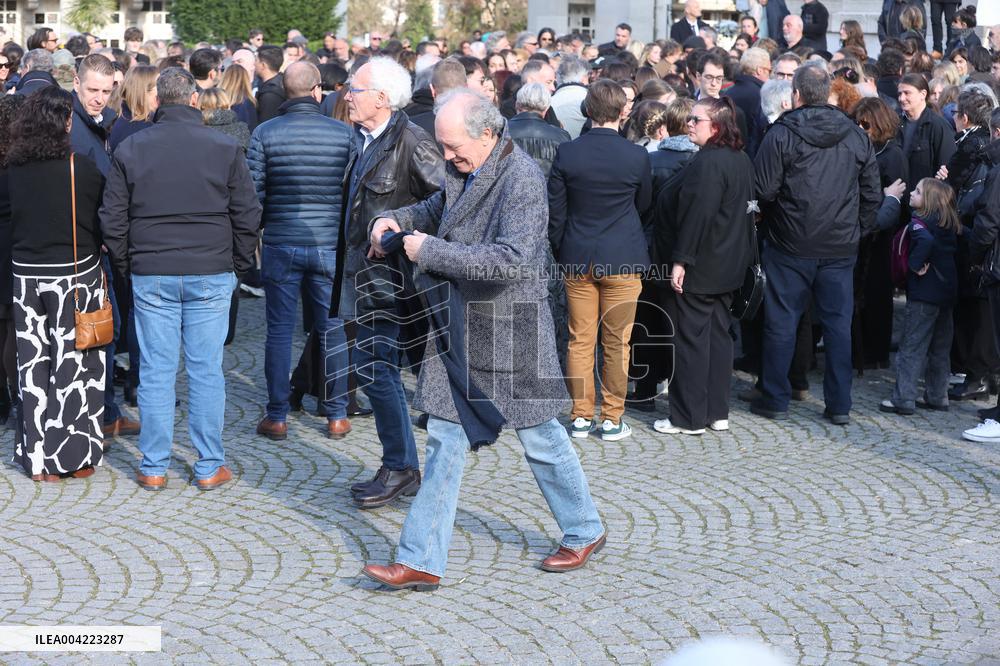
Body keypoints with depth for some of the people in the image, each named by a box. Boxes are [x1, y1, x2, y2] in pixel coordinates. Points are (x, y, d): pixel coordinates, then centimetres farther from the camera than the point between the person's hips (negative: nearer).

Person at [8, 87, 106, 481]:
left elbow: (12, 216, 9)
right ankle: (71, 456, 9)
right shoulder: (81, 168, -13)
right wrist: (96, 253, 13)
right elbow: (104, 219, -4)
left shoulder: (14, 168, -1)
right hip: (74, 275, -4)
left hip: (25, 275, 4)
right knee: (73, 366, 5)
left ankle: (36, 457, 16)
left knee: (33, 366, 10)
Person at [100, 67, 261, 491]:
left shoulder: (131, 149, 1)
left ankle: (153, 468, 11)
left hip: (151, 276, 1)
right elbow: (248, 214, 1)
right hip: (211, 274, -1)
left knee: (156, 372, 5)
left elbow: (113, 218, 4)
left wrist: (124, 265, 15)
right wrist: (238, 265, 13)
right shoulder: (225, 148, -2)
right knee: (206, 371, 4)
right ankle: (209, 468, 10)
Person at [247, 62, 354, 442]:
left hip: (280, 245, 0)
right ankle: (336, 416, 15)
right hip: (330, 245, 1)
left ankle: (277, 418, 11)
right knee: (332, 330, 10)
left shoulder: (265, 133, -5)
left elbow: (254, 192, -5)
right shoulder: (343, 133, -3)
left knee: (279, 331, 7)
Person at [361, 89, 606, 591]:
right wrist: (398, 220, 5)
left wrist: (429, 249, -25)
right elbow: (441, 208, 26)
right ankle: (421, 562, 10)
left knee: (540, 437, 9)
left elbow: (512, 260, -30)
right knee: (445, 440, 7)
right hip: (460, 328, 7)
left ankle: (584, 532, 32)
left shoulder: (522, 179, -21)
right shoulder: (464, 170, 4)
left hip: (510, 332, -7)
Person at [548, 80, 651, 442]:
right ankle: (612, 418, 11)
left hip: (577, 260, 2)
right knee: (616, 343, 6)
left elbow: (555, 209, 0)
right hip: (622, 259, -2)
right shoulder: (637, 155, -9)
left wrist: (560, 252, 13)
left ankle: (581, 416, 14)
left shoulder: (566, 152, -6)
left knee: (580, 340, 9)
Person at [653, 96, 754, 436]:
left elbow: (698, 214, -23)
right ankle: (717, 412, 20)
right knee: (718, 334, 14)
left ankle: (689, 417, 4)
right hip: (730, 264, 9)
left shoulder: (707, 161, -19)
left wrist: (681, 260, -20)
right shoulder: (742, 160, 10)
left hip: (701, 267, -9)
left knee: (690, 338, -1)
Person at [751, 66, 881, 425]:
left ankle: (775, 399, 13)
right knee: (838, 323, 8)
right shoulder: (856, 136, 4)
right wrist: (856, 228, 16)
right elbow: (872, 194, 7)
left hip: (791, 246, -3)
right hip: (842, 247, 3)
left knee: (781, 322, 7)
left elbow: (764, 190, -10)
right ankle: (839, 404, 10)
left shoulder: (781, 134, -9)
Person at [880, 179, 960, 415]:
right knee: (940, 347, 15)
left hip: (924, 293, -8)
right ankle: (938, 396, 21)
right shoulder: (950, 223, 10)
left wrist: (915, 264, -22)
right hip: (948, 291, 8)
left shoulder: (919, 221, -13)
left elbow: (926, 240, -32)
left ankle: (903, 398, -2)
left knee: (911, 345, -2)